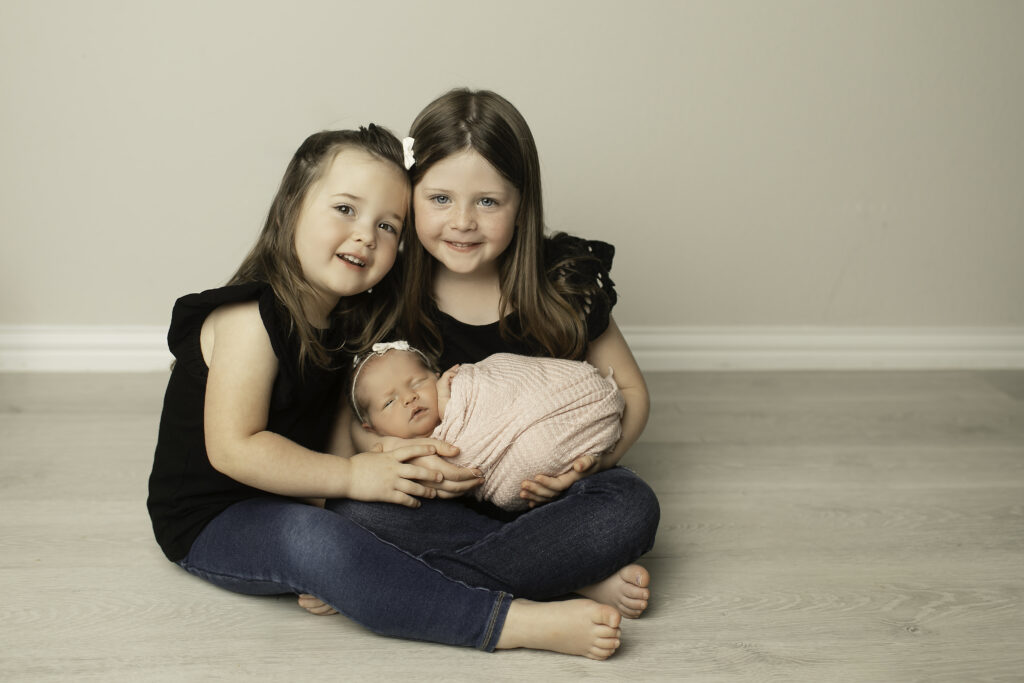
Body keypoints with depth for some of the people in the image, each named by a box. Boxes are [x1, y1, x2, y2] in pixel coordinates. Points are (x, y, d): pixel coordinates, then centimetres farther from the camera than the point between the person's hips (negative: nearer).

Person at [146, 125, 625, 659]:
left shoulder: (357, 314, 2)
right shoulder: (253, 316, -22)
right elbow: (233, 448, -25)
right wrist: (352, 475, -23)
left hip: (301, 498, 8)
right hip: (213, 522, -8)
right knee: (313, 542, -36)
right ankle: (519, 623, -40)